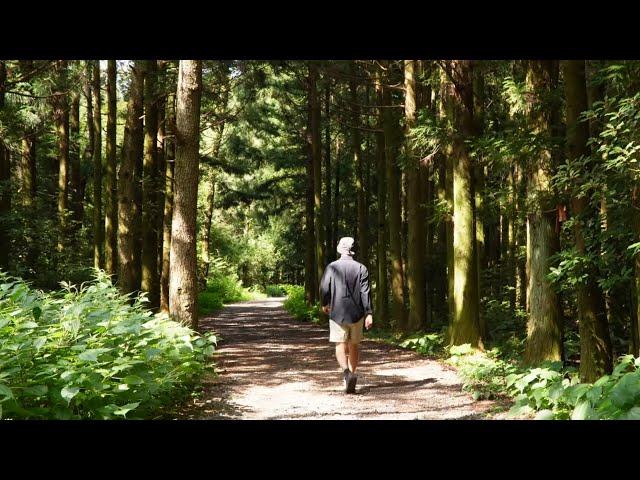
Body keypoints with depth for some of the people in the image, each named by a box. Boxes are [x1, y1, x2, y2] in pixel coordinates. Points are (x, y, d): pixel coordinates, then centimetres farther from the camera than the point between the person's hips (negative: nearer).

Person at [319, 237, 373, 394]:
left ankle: (347, 372, -24)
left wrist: (324, 304, 17)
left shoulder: (331, 267, -3)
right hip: (356, 313, 2)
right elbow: (365, 292, -8)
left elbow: (324, 288, -1)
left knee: (340, 345, -1)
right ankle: (351, 376, 19)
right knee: (354, 346, 14)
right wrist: (369, 313, -9)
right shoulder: (361, 268, -1)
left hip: (337, 312, -2)